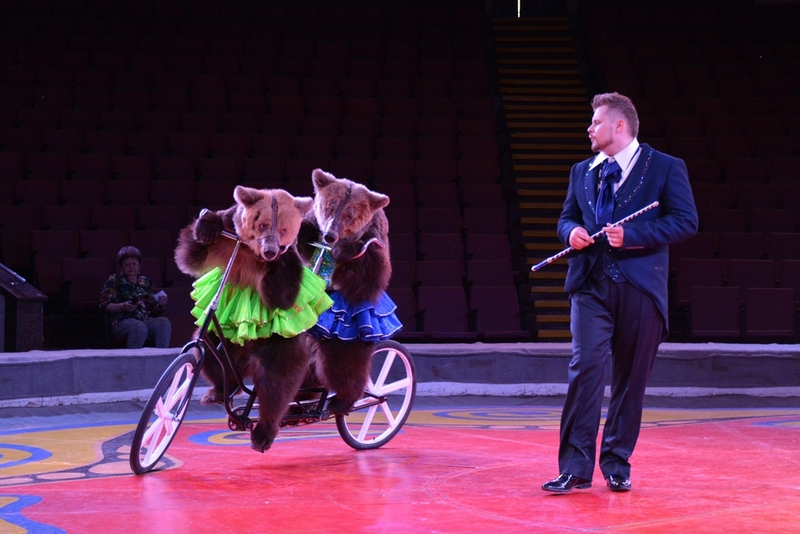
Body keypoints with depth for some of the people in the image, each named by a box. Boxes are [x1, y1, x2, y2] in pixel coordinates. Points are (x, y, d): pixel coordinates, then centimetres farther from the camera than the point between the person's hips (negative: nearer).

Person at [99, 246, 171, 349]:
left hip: (147, 320, 4)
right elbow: (104, 305, 3)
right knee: (139, 327, -38)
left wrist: (161, 305, -1)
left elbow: (155, 309, 23)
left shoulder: (147, 282, 24)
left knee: (164, 322, -29)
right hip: (123, 320, -4)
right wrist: (122, 307, -15)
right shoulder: (114, 280, 13)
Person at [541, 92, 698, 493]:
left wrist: (632, 235, -15)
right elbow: (566, 218, 25)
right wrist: (572, 231, 0)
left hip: (640, 287, -2)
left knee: (631, 378, 4)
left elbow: (686, 221, -5)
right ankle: (575, 468, -7)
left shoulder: (666, 168, 1)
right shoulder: (582, 172, 17)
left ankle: (617, 464, 17)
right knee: (585, 369, -10)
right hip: (591, 284, 3)